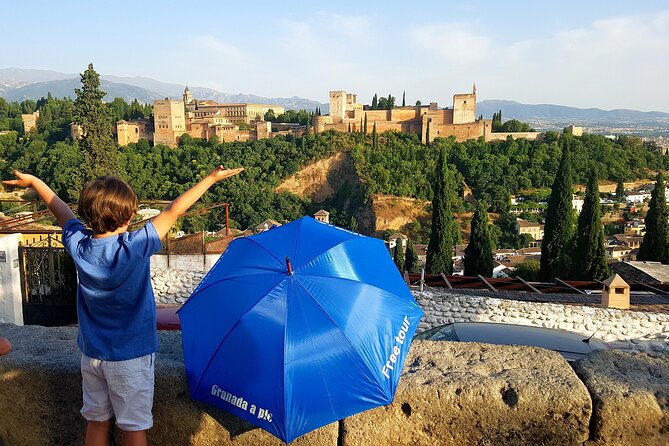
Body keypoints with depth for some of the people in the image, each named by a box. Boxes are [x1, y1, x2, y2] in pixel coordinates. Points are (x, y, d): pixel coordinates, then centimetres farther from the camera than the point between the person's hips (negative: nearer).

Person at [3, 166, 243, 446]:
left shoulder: (78, 246, -10)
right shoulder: (135, 247, -23)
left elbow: (60, 210, 7)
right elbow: (174, 211, -17)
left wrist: (33, 181, 26)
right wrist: (212, 178, -9)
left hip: (91, 354, 5)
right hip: (130, 355, -5)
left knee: (97, 421, 19)